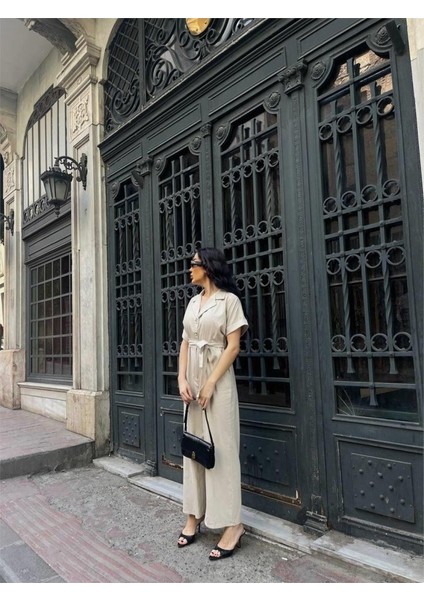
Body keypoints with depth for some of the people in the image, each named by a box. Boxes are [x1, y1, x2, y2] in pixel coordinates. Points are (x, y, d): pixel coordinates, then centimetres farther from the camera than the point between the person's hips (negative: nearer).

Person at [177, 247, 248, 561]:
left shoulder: (229, 300, -6)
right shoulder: (193, 302, 12)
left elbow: (233, 346, -11)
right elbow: (185, 343, 11)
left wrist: (211, 384, -15)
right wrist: (182, 379, -1)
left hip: (218, 378, -6)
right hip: (192, 379, 7)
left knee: (221, 447, -3)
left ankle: (233, 525, 7)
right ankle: (194, 517, 21)